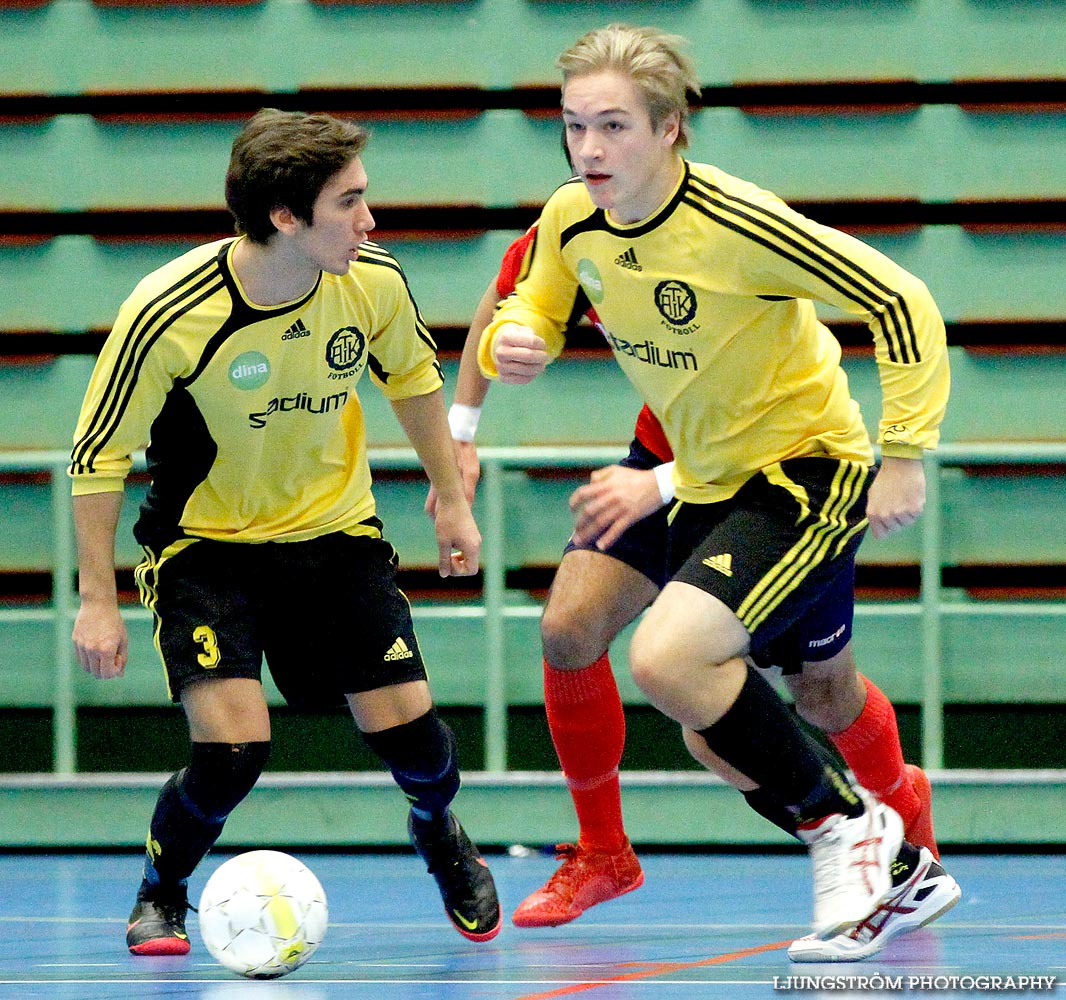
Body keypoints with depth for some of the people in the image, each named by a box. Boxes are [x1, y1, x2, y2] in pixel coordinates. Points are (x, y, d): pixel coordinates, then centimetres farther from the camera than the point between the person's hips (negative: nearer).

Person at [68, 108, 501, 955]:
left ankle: (441, 838, 32)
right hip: (205, 543, -3)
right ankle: (160, 896, 12)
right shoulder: (168, 314, -28)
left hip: (336, 530, 3)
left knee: (408, 726, -5)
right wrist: (98, 599, -12)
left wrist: (452, 499, 15)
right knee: (232, 748, -19)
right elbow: (99, 451, -15)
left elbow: (413, 376, 8)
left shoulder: (374, 282, -16)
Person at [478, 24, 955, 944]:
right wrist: (512, 343, -10)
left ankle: (844, 825, -7)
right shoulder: (571, 222, -6)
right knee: (723, 738, 13)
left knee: (668, 659, -28)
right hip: (709, 485, 8)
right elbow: (535, 314, 14)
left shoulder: (737, 223, -26)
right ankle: (894, 871, 34)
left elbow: (901, 301, -21)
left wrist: (905, 452, -22)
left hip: (809, 465, -8)